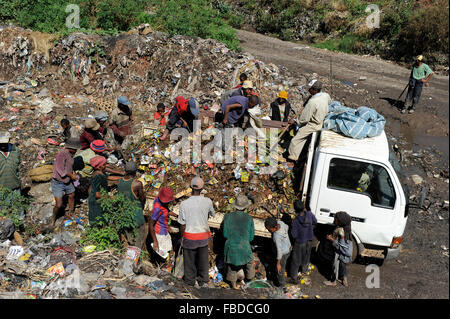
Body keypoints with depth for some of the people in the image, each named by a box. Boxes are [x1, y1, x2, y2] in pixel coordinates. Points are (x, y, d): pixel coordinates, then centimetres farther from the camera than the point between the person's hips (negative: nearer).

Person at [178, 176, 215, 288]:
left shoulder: (184, 204, -17)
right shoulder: (208, 202, -12)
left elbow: (182, 224, -10)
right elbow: (211, 214, 9)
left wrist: (181, 237, 4)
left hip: (189, 237, -1)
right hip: (203, 236, 2)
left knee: (189, 261, 16)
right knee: (203, 260, 19)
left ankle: (190, 283, 31)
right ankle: (204, 282, 32)